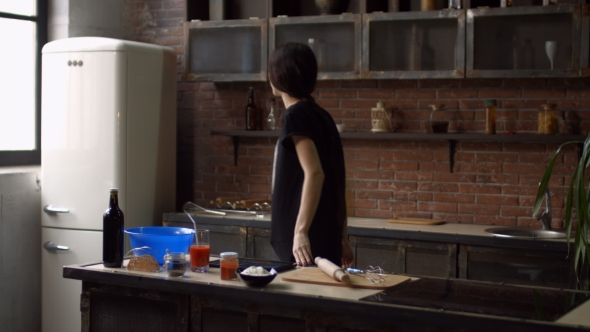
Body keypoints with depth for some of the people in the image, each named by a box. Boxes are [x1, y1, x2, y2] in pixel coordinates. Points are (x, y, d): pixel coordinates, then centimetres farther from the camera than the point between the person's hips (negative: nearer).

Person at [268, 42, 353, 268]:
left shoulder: (296, 115, -11)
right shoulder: (320, 116, 14)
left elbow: (314, 174, -22)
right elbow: (337, 184, 16)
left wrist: (300, 231, -26)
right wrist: (342, 240, 19)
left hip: (307, 242, -8)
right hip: (326, 240, 8)